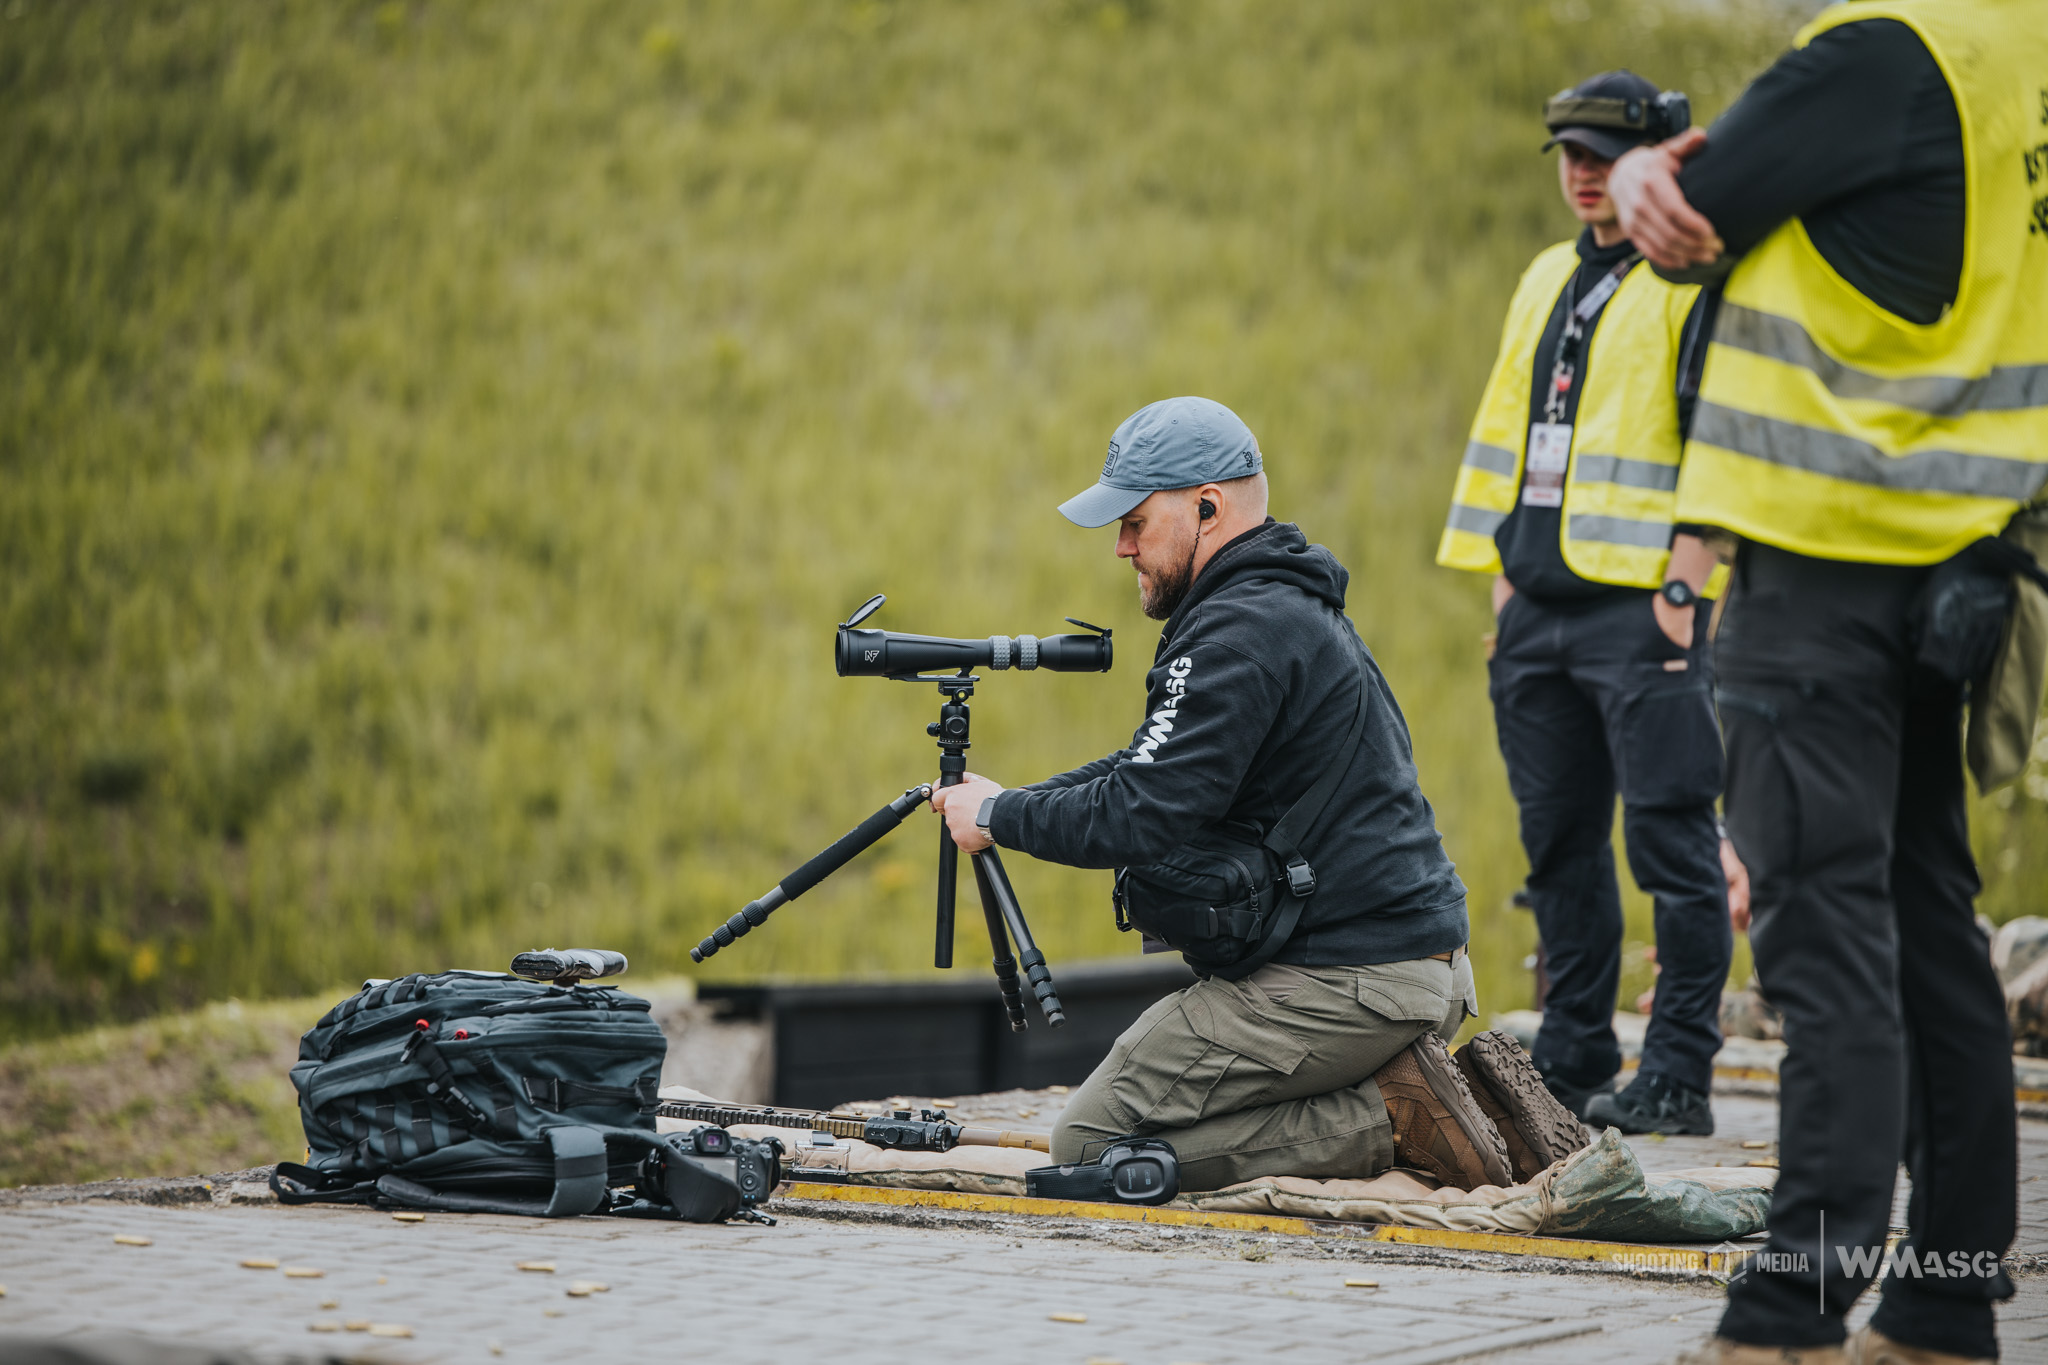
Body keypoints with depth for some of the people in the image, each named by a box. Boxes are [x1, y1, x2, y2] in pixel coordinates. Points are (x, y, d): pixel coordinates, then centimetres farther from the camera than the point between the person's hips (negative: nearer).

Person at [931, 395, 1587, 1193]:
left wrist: (1000, 818, -6)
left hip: (1344, 985, -10)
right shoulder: (1286, 605, 17)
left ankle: (1392, 1119, -9)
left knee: (1091, 1143, -7)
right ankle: (1403, 1086, 7)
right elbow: (1150, 765, 22)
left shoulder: (1244, 632, -17)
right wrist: (1006, 799, 10)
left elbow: (1144, 815, -22)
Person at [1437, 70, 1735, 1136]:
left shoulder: (1699, 281, -4)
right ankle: (1573, 1057, 17)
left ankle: (1679, 1076, -3)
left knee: (1670, 837, -7)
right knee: (1558, 837, 9)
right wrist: (1505, 571, 17)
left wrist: (1684, 580, -17)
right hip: (1542, 604, 8)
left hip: (1643, 606, -8)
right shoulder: (1546, 280, 19)